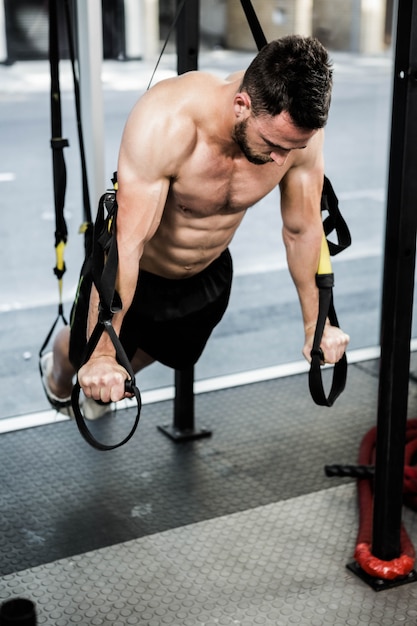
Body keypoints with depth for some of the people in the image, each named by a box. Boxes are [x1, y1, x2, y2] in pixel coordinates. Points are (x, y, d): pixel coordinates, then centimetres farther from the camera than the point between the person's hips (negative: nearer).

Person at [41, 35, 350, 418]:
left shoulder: (298, 128, -27)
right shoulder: (168, 120, -40)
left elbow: (304, 230, -12)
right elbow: (126, 243, -39)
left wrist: (316, 325, -3)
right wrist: (100, 354, -37)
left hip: (209, 273, 5)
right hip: (137, 272, -4)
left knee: (174, 355, 30)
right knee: (83, 353, 21)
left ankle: (105, 387, 63)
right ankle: (59, 373, 59)